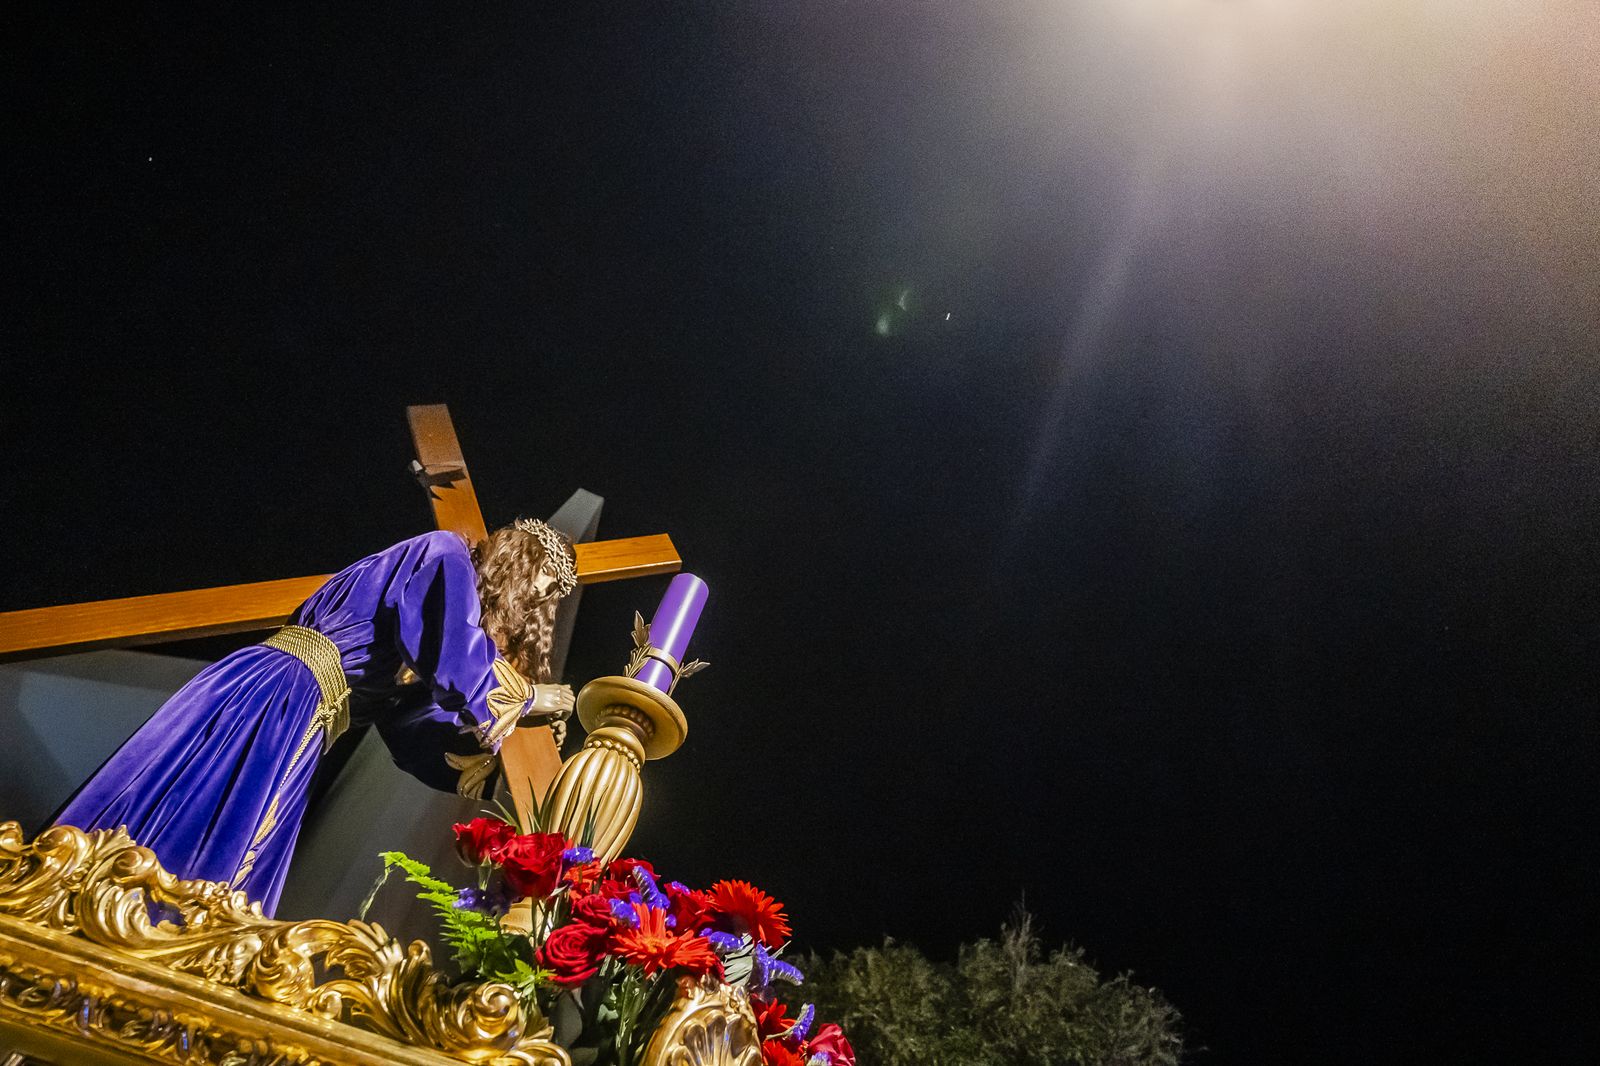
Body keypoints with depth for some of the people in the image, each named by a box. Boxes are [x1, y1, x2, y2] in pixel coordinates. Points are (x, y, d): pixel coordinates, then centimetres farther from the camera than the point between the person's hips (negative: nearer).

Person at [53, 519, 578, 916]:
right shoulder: (445, 556, 0)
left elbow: (421, 740, 24)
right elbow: (456, 661, -17)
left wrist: (511, 711, 21)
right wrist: (529, 694, -1)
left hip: (297, 719, 9)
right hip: (276, 697, -9)